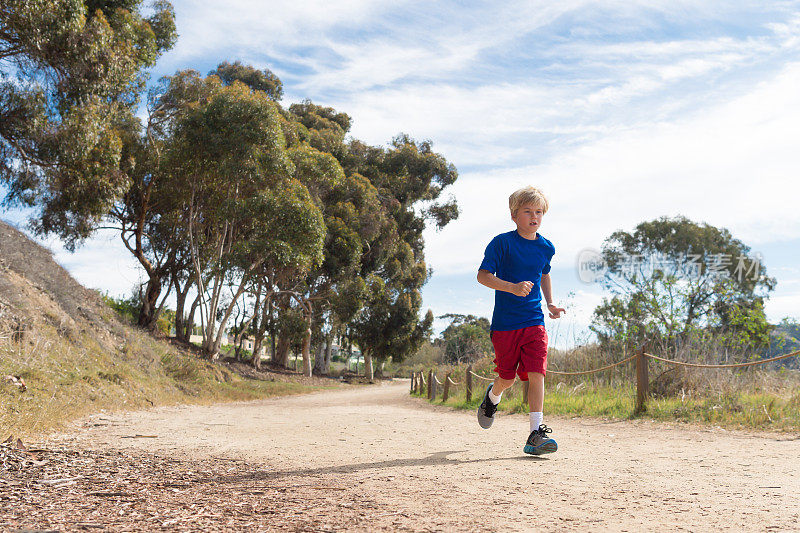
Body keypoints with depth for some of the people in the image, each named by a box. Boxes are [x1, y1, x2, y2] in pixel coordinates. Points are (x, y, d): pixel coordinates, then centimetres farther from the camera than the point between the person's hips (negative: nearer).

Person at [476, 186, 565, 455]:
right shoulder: (502, 243, -7)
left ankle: (536, 434, -8)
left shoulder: (546, 247, 8)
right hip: (505, 322, -3)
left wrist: (550, 304, 16)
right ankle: (492, 397, 43)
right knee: (507, 378, 8)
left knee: (536, 374, -11)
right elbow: (483, 275, -12)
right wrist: (513, 287, -25)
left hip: (534, 322, 3)